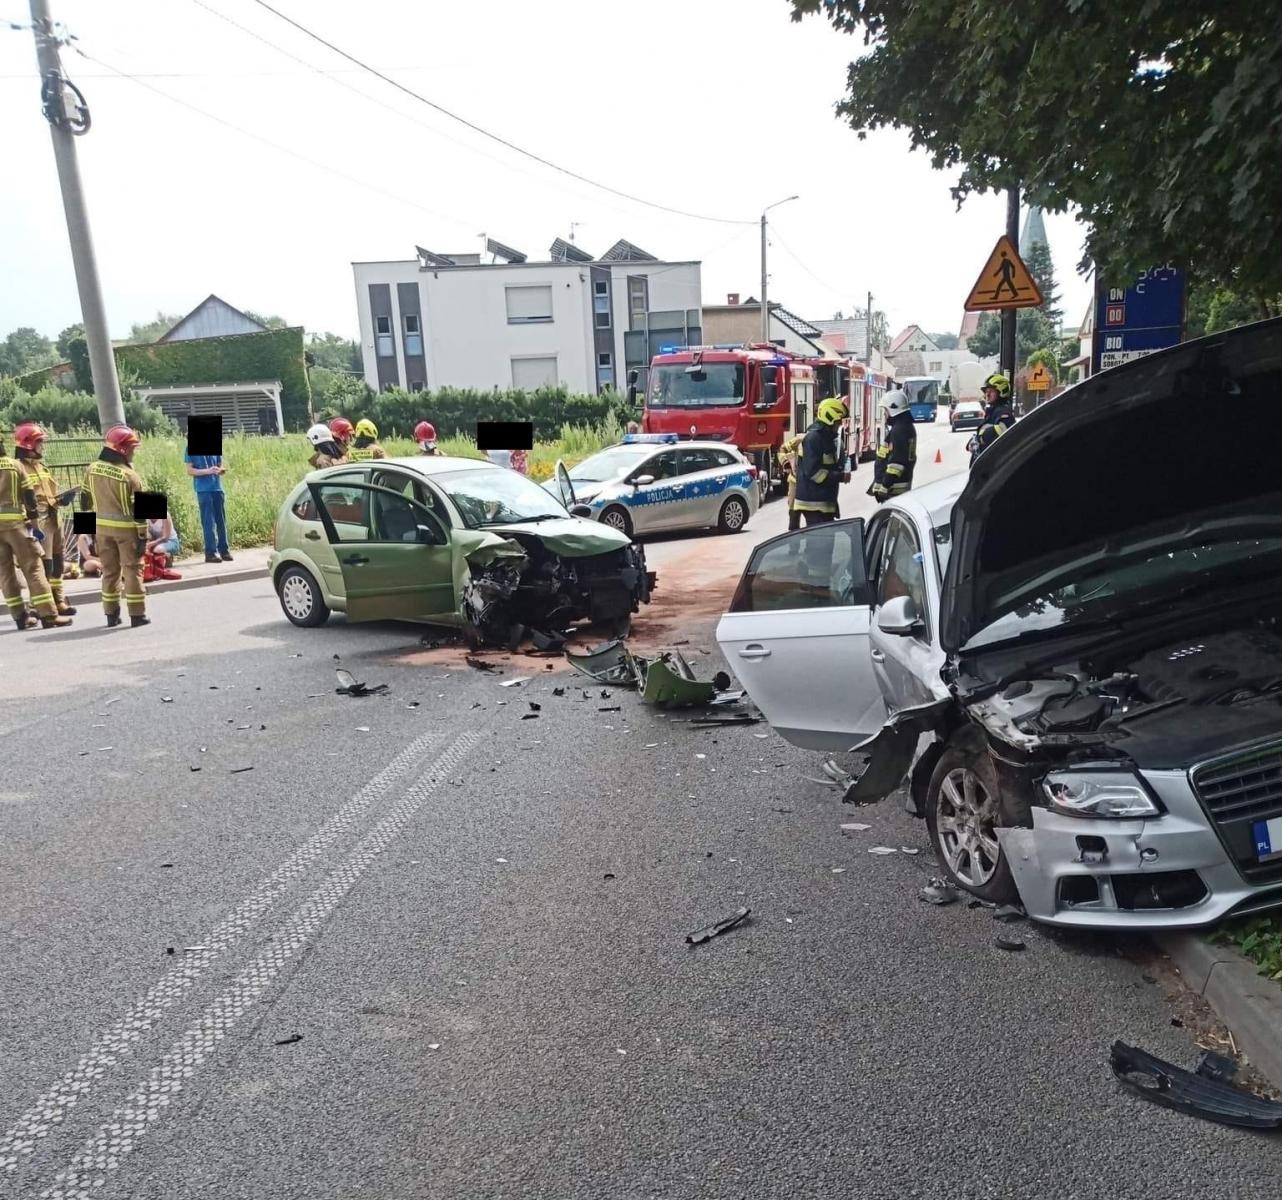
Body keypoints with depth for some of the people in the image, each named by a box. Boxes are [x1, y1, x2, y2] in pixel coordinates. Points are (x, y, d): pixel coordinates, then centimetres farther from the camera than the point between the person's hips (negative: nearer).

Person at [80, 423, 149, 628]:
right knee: (132, 570, 2)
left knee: (109, 570, 14)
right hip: (126, 528, -5)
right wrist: (143, 535, -9)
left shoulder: (92, 469, 1)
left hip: (102, 527, 5)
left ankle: (111, 615, 18)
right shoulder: (129, 475, -16)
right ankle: (137, 615, 4)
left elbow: (85, 499, 10)